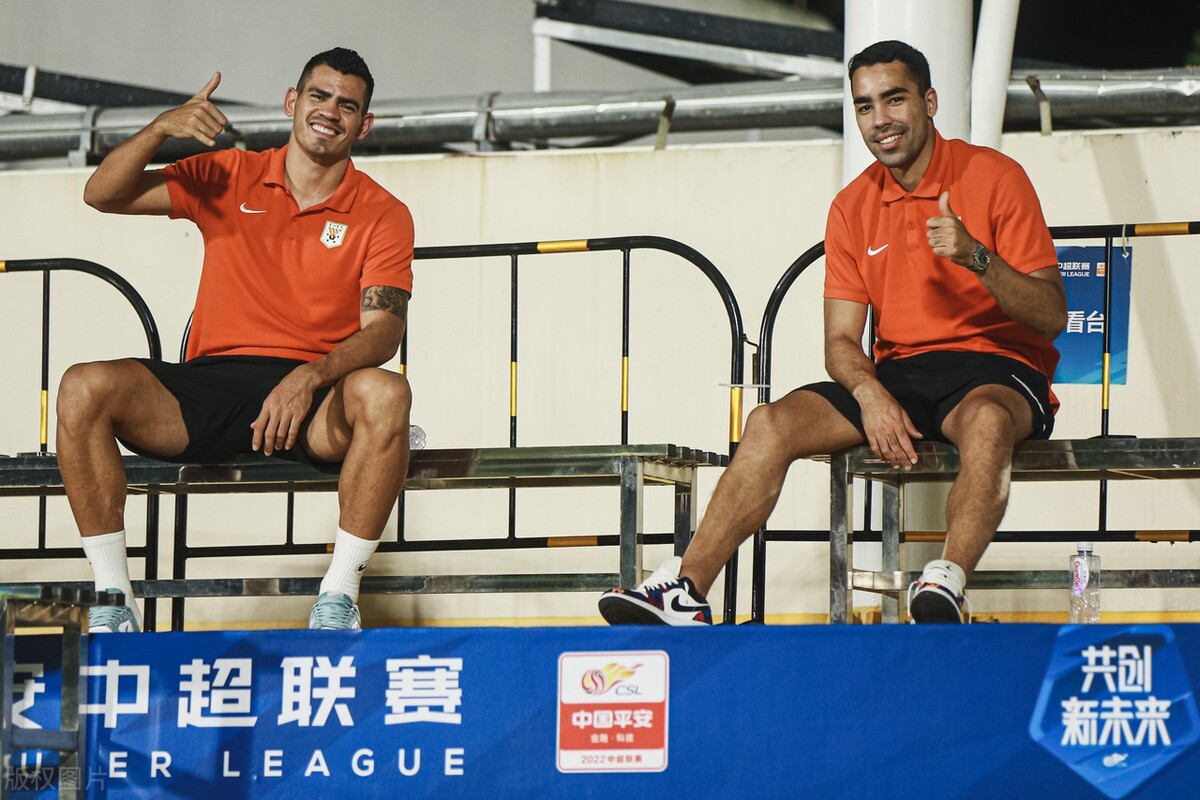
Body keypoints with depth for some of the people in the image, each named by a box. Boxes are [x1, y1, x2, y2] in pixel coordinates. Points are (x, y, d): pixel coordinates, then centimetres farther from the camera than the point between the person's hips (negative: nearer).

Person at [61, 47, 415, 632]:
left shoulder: (383, 215, 6)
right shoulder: (228, 178, 12)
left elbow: (383, 329, -7)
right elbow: (102, 195, 7)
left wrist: (309, 377, -27)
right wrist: (160, 129, -12)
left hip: (314, 396, -2)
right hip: (208, 387, 2)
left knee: (385, 394, -36)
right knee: (84, 387, -25)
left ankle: (338, 597, -27)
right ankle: (113, 603, -22)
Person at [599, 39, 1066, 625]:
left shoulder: (994, 177, -3)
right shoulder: (853, 207, 11)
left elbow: (1053, 315, -7)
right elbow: (841, 340, 7)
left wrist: (978, 258, -25)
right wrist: (869, 394, -17)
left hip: (997, 369, -4)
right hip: (897, 374, 4)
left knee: (986, 421, -41)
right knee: (770, 424, -18)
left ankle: (947, 584, -57)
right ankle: (686, 593, -23)